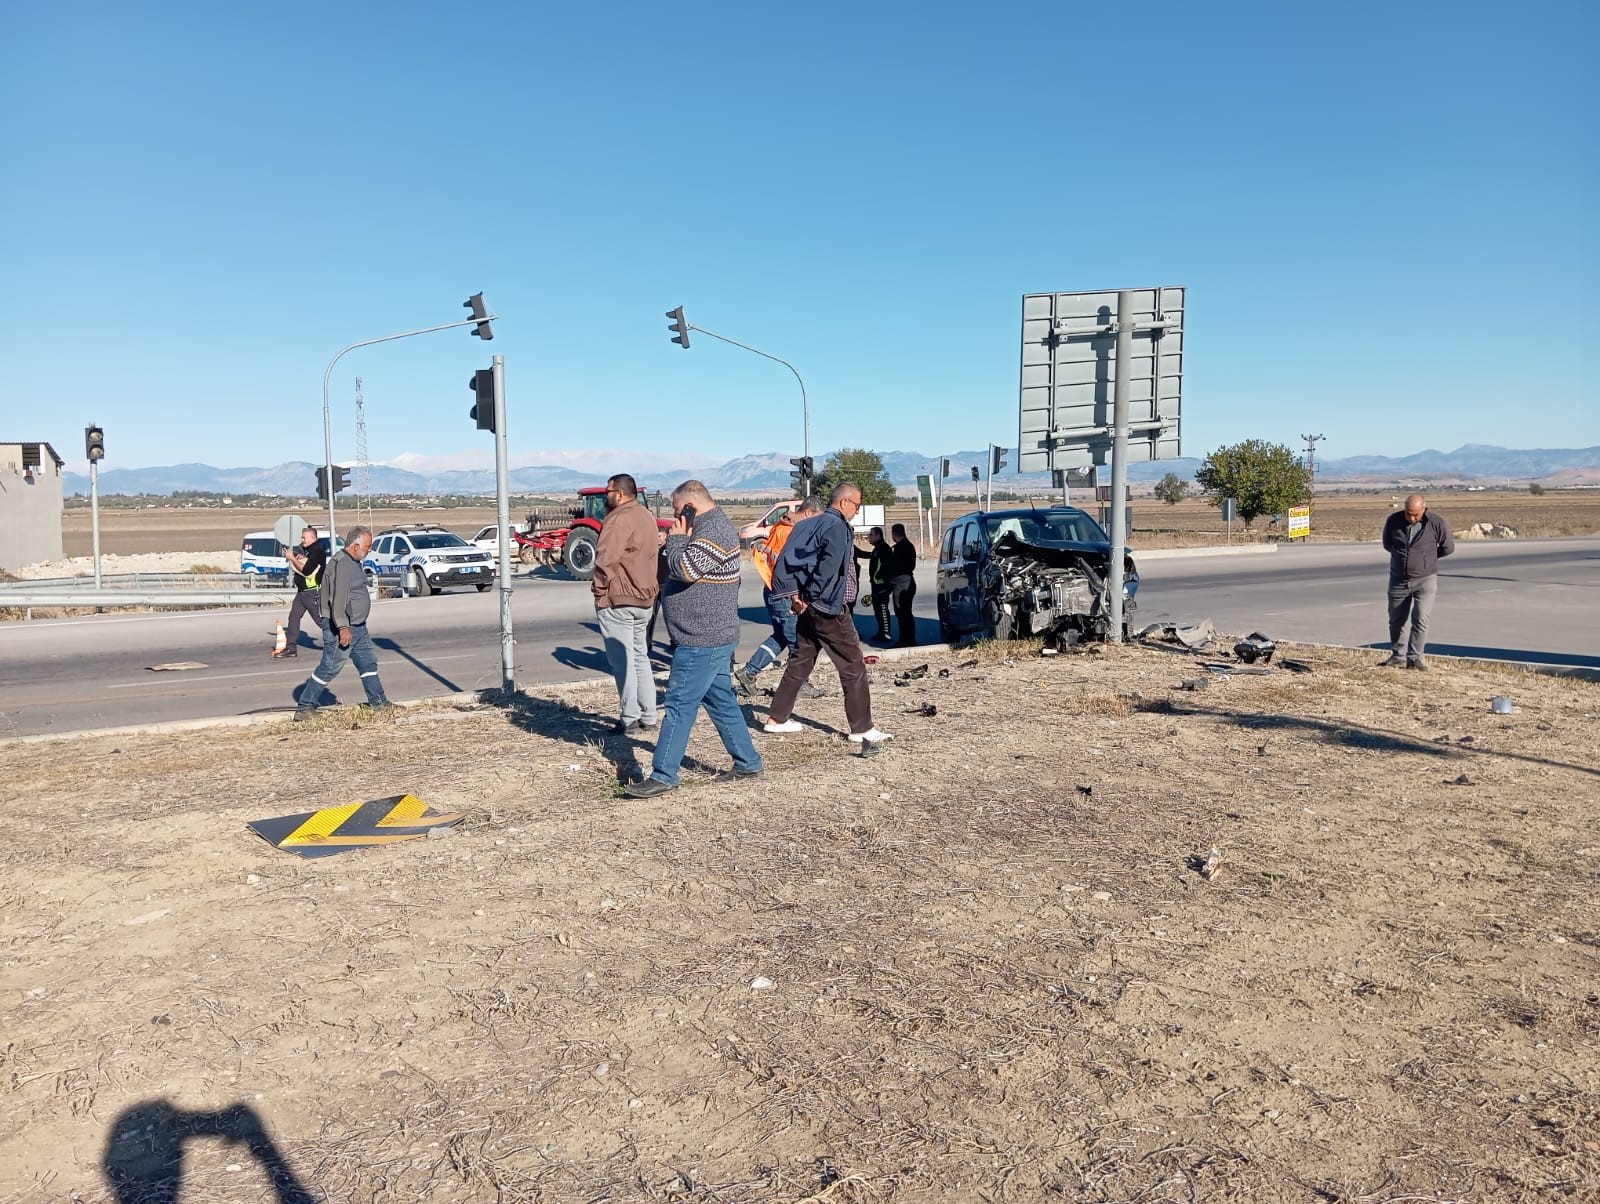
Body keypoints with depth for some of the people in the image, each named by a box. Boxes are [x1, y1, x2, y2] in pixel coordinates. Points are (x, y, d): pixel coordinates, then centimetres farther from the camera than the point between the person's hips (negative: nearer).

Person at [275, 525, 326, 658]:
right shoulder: (308, 550, 14)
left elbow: (306, 570, -23)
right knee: (293, 617, 6)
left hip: (313, 593, -10)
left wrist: (292, 559, -15)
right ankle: (291, 648, 9)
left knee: (321, 620, -4)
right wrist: (298, 559, 1)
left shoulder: (318, 551, -17)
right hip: (301, 591, 10)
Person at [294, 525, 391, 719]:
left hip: (357, 626, 10)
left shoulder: (354, 562, 14)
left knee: (368, 663, 12)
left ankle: (378, 702, 19)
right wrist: (343, 627, -31)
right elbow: (338, 598, -27)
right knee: (329, 668, -3)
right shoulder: (341, 564, -20)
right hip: (341, 628, -10)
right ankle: (305, 706, 7)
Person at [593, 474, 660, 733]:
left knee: (622, 660, -3)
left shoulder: (619, 519, -17)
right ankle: (648, 715, 19)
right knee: (639, 656, 16)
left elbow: (605, 560, -24)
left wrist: (600, 590, -13)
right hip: (645, 598, 9)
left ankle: (630, 718, 0)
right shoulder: (647, 516, 13)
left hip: (618, 600, -9)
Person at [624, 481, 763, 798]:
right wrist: (680, 538, 7)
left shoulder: (714, 529, -17)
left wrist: (676, 538, -12)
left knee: (680, 706, -7)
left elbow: (684, 569, -25)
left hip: (702, 641, -11)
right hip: (711, 637, 11)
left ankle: (663, 776, -3)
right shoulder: (710, 526, 17)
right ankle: (748, 762, 26)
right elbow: (683, 570, 22)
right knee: (722, 701, 17)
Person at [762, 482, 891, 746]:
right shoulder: (838, 527, -13)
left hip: (809, 607, 9)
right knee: (853, 667, -2)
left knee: (799, 662, 16)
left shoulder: (815, 524, 14)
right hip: (828, 608, -9)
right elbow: (829, 566, -26)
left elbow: (788, 558, 12)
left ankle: (777, 719, 21)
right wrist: (809, 596, -17)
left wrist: (795, 592, 5)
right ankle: (862, 729, 1)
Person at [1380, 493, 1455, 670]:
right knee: (1396, 621, 11)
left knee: (1420, 620, -12)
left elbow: (1448, 548, 4)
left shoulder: (1436, 523, -12)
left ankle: (1414, 657, -5)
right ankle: (1397, 655, 25)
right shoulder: (1393, 521, -5)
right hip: (1398, 580, 3)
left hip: (1425, 580, -3)